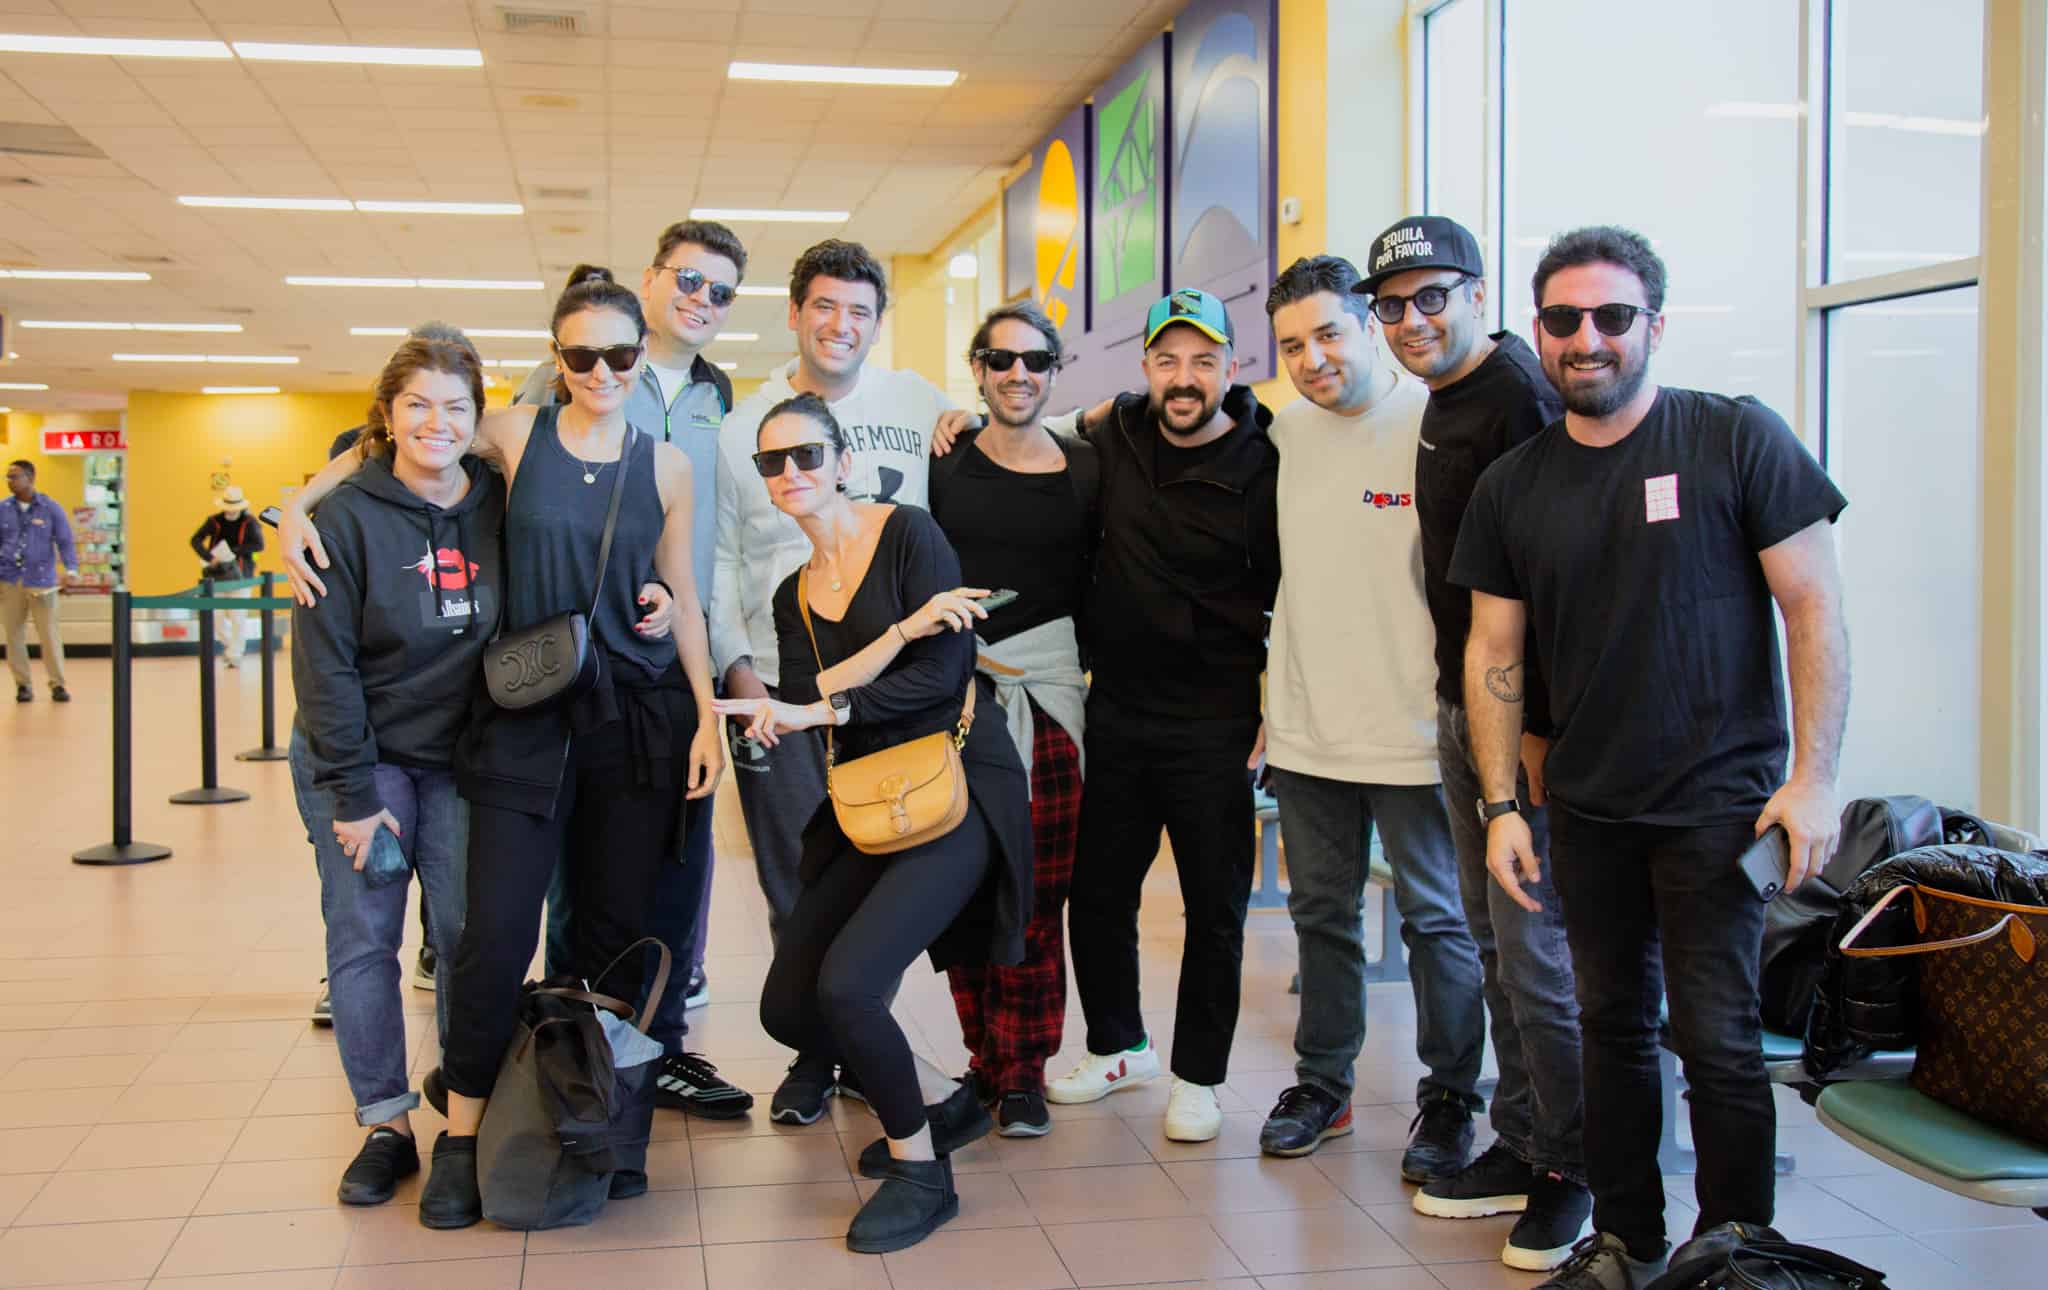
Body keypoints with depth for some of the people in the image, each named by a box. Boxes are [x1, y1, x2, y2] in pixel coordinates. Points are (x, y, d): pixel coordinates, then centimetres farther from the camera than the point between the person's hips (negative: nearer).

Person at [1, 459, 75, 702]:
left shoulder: (51, 508, -2)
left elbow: (65, 542, -3)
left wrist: (71, 569, -18)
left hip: (41, 582, -2)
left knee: (49, 634, -1)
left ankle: (57, 684, 9)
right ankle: (22, 685, 15)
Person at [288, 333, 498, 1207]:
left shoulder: (498, 508, -2)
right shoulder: (348, 515, -11)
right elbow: (324, 664, -12)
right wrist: (354, 793, -14)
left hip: (458, 757, 3)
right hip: (361, 755, -2)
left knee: (468, 931, 3)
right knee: (363, 937, 1)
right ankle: (385, 1125, 12)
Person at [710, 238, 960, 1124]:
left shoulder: (920, 406, 2)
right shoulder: (746, 423, 4)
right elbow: (722, 557, 7)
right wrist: (736, 665, -1)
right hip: (776, 686, 0)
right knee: (797, 885, 5)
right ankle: (813, 1055, 21)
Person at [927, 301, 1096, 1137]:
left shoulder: (1084, 468, 8)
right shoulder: (943, 464, 6)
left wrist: (1101, 681, 4)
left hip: (1050, 694, 0)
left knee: (1038, 890, -2)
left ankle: (1024, 1073, 9)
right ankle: (985, 1060, 15)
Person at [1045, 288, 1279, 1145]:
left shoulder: (1261, 470, -11)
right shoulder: (1117, 436, 2)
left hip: (1213, 721, -4)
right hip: (1116, 709, 5)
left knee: (1215, 905, 6)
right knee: (1096, 889, 14)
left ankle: (1198, 1077, 23)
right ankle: (1118, 1047, 35)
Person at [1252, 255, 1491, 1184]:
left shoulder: (1436, 423, -12)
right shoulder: (1287, 428, 7)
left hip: (1410, 726, -5)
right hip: (1305, 724, 6)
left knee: (1436, 917, 7)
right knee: (1321, 914, 16)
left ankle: (1448, 1100, 22)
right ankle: (1323, 1084, 30)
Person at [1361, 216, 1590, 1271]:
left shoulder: (1520, 399, -15)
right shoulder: (1445, 401, 15)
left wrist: (1536, 728, -22)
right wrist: (1456, 702, 18)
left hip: (1528, 719, -10)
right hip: (1464, 710, 10)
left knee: (1535, 948, -4)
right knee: (1492, 940, 15)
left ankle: (1573, 1174, 12)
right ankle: (1520, 1146, 26)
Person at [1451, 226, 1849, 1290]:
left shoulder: (1736, 439, -6)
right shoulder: (1512, 485, 5)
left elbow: (1814, 609, -6)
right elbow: (1493, 655, 8)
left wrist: (1812, 777, -12)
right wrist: (1500, 805, 1)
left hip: (1716, 799, -4)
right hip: (1586, 805, 4)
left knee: (1715, 1034, -3)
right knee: (1612, 1022, 13)